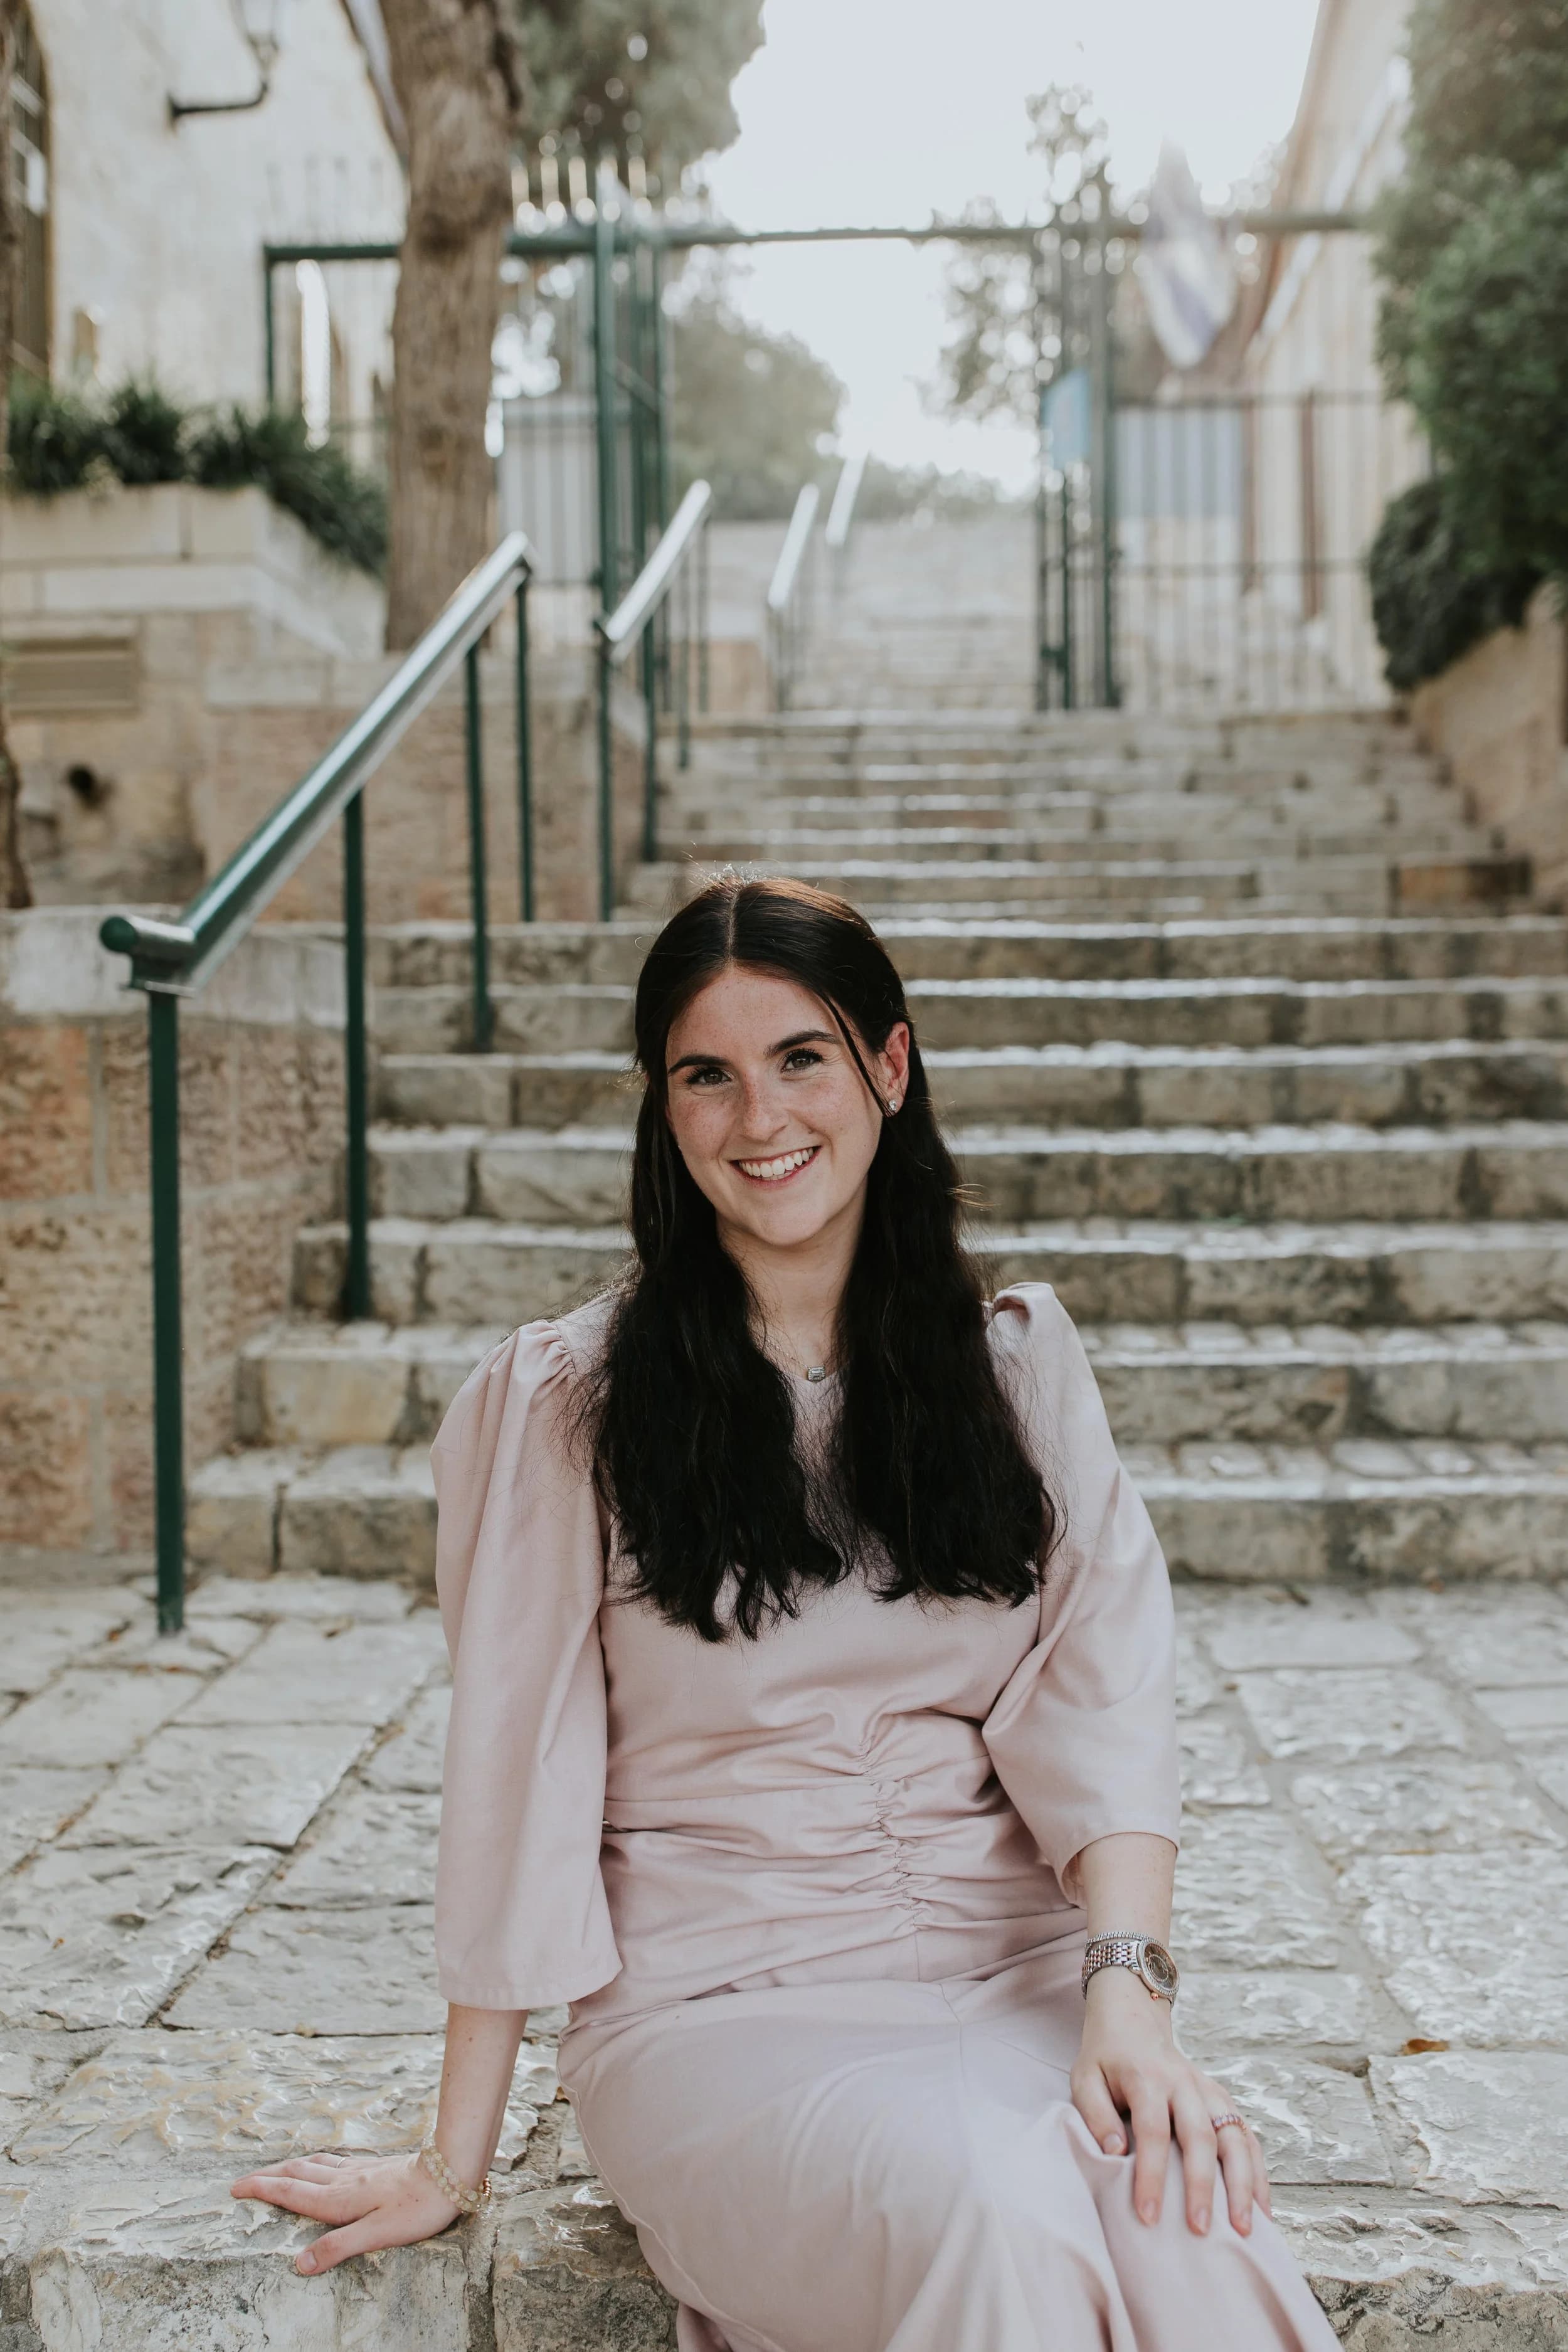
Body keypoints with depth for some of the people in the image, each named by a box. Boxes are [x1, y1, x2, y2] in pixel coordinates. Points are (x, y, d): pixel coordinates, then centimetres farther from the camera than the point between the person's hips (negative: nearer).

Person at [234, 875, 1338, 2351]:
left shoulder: (1018, 1362, 9)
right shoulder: (564, 1402, 0)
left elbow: (1102, 1696, -1)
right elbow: (517, 1782, 0)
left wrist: (1127, 1983, -19)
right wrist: (452, 2168, 4)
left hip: (1015, 1982, 2)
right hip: (720, 2006, -2)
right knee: (1000, 2226, -31)